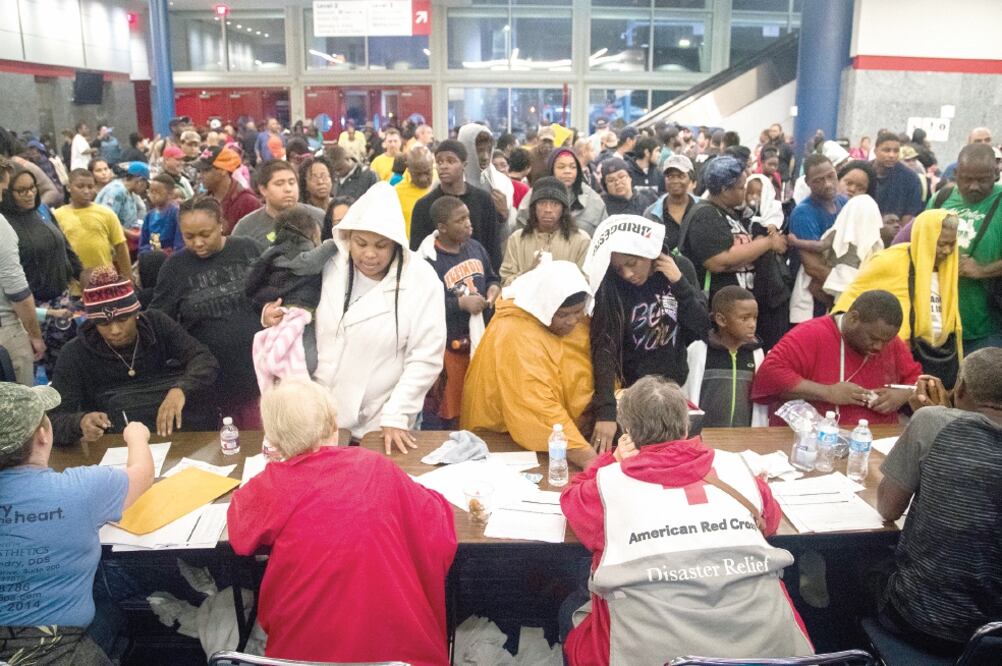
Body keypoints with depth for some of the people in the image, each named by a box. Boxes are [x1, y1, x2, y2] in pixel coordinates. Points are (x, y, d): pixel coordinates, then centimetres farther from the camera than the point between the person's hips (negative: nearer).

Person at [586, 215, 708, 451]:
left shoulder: (681, 268, -7)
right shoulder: (610, 284, -16)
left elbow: (701, 329, -7)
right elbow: (604, 347, -26)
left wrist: (679, 283, -20)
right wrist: (606, 411, -37)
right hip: (631, 392, -3)